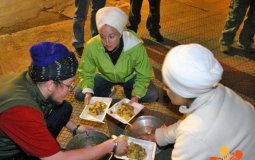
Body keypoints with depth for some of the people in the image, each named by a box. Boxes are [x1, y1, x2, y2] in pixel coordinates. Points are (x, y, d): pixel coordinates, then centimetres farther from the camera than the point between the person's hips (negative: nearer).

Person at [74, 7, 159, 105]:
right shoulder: (91, 46, -32)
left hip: (130, 77, -1)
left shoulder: (135, 47, -35)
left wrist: (136, 96, -35)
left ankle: (128, 91, 9)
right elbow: (85, 72, -15)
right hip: (104, 77, 2)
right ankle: (108, 91, 12)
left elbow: (143, 76, -21)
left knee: (151, 96, -20)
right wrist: (88, 92, -32)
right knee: (79, 94, -13)